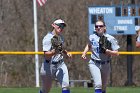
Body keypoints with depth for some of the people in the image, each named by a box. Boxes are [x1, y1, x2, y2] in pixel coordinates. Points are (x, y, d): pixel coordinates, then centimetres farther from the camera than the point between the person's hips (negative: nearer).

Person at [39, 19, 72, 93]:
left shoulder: (60, 37, 10)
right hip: (49, 66, -5)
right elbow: (46, 55, -22)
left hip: (60, 65, 5)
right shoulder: (48, 38, -13)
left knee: (65, 85, -18)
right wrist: (54, 52, -40)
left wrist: (66, 53, 9)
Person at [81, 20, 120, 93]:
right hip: (94, 64, -1)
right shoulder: (92, 37, 1)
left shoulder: (110, 39, -7)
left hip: (105, 65, 1)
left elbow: (116, 53, -10)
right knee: (98, 84, -22)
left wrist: (106, 51, -24)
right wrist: (84, 53, 10)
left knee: (103, 87, 14)